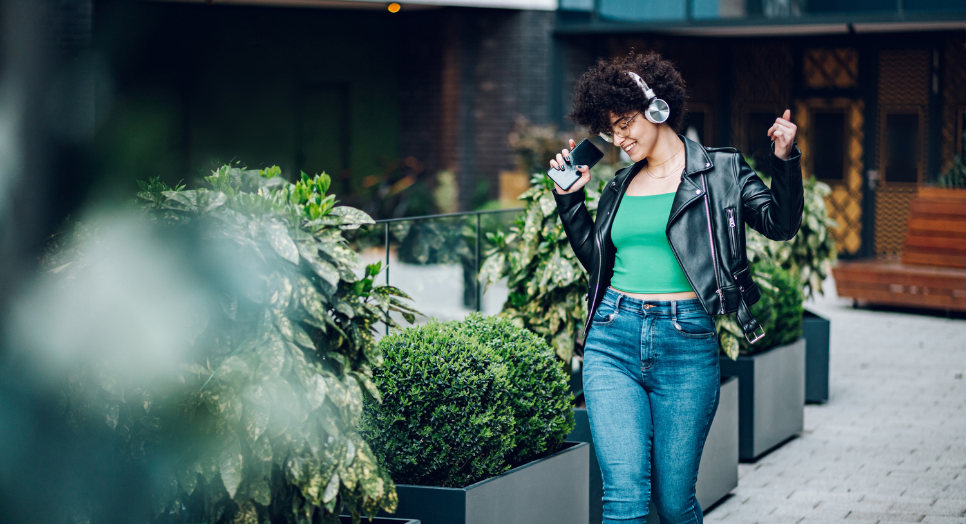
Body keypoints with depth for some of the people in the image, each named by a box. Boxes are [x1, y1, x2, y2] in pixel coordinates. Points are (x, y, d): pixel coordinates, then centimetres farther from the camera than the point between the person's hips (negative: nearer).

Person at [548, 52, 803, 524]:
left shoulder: (721, 171, 4)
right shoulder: (620, 186, 16)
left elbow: (780, 224, -4)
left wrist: (785, 162, -17)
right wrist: (569, 199, 17)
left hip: (686, 343, -3)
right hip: (612, 342, 3)